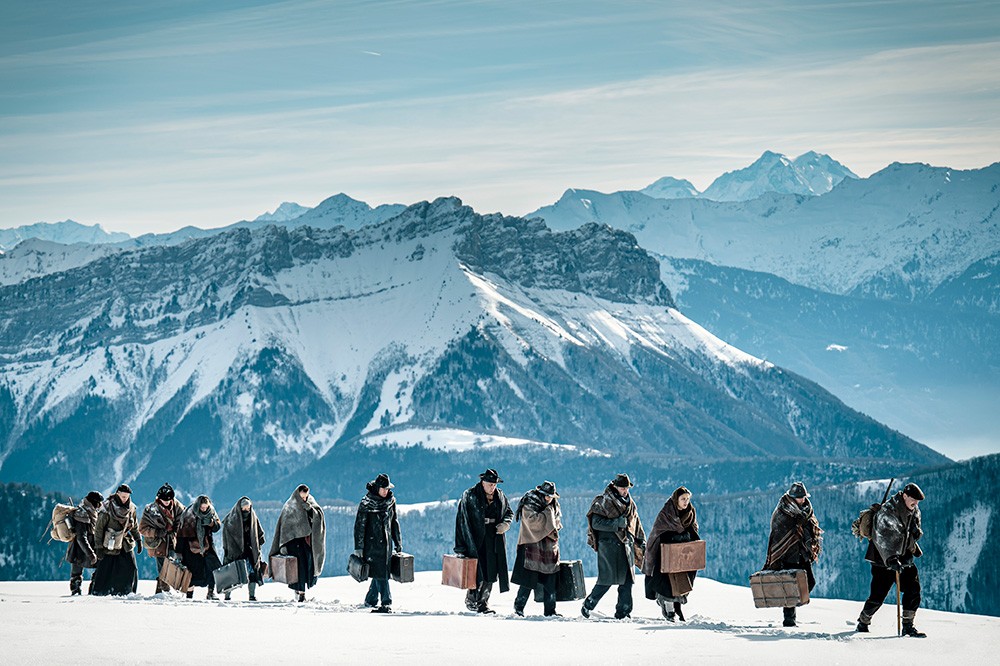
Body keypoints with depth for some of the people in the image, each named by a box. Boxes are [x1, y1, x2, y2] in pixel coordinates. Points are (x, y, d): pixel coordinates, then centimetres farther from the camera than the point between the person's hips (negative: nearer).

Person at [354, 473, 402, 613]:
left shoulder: (390, 502, 8)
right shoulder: (366, 503, -7)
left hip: (386, 543, 5)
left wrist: (398, 543, 17)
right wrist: (358, 547, -9)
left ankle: (370, 601, 21)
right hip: (372, 543, -5)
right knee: (380, 574, -10)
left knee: (381, 573, 6)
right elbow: (359, 525, -6)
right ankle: (386, 602, -11)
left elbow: (394, 523, 17)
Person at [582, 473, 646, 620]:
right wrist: (616, 523, -21)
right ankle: (588, 605, 7)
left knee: (627, 580, 2)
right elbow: (596, 523, -13)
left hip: (627, 546, 7)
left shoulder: (630, 504, 17)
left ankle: (623, 612, 8)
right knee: (607, 580, -9)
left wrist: (642, 542, 24)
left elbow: (636, 524, 28)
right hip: (608, 545, -7)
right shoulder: (602, 502, -5)